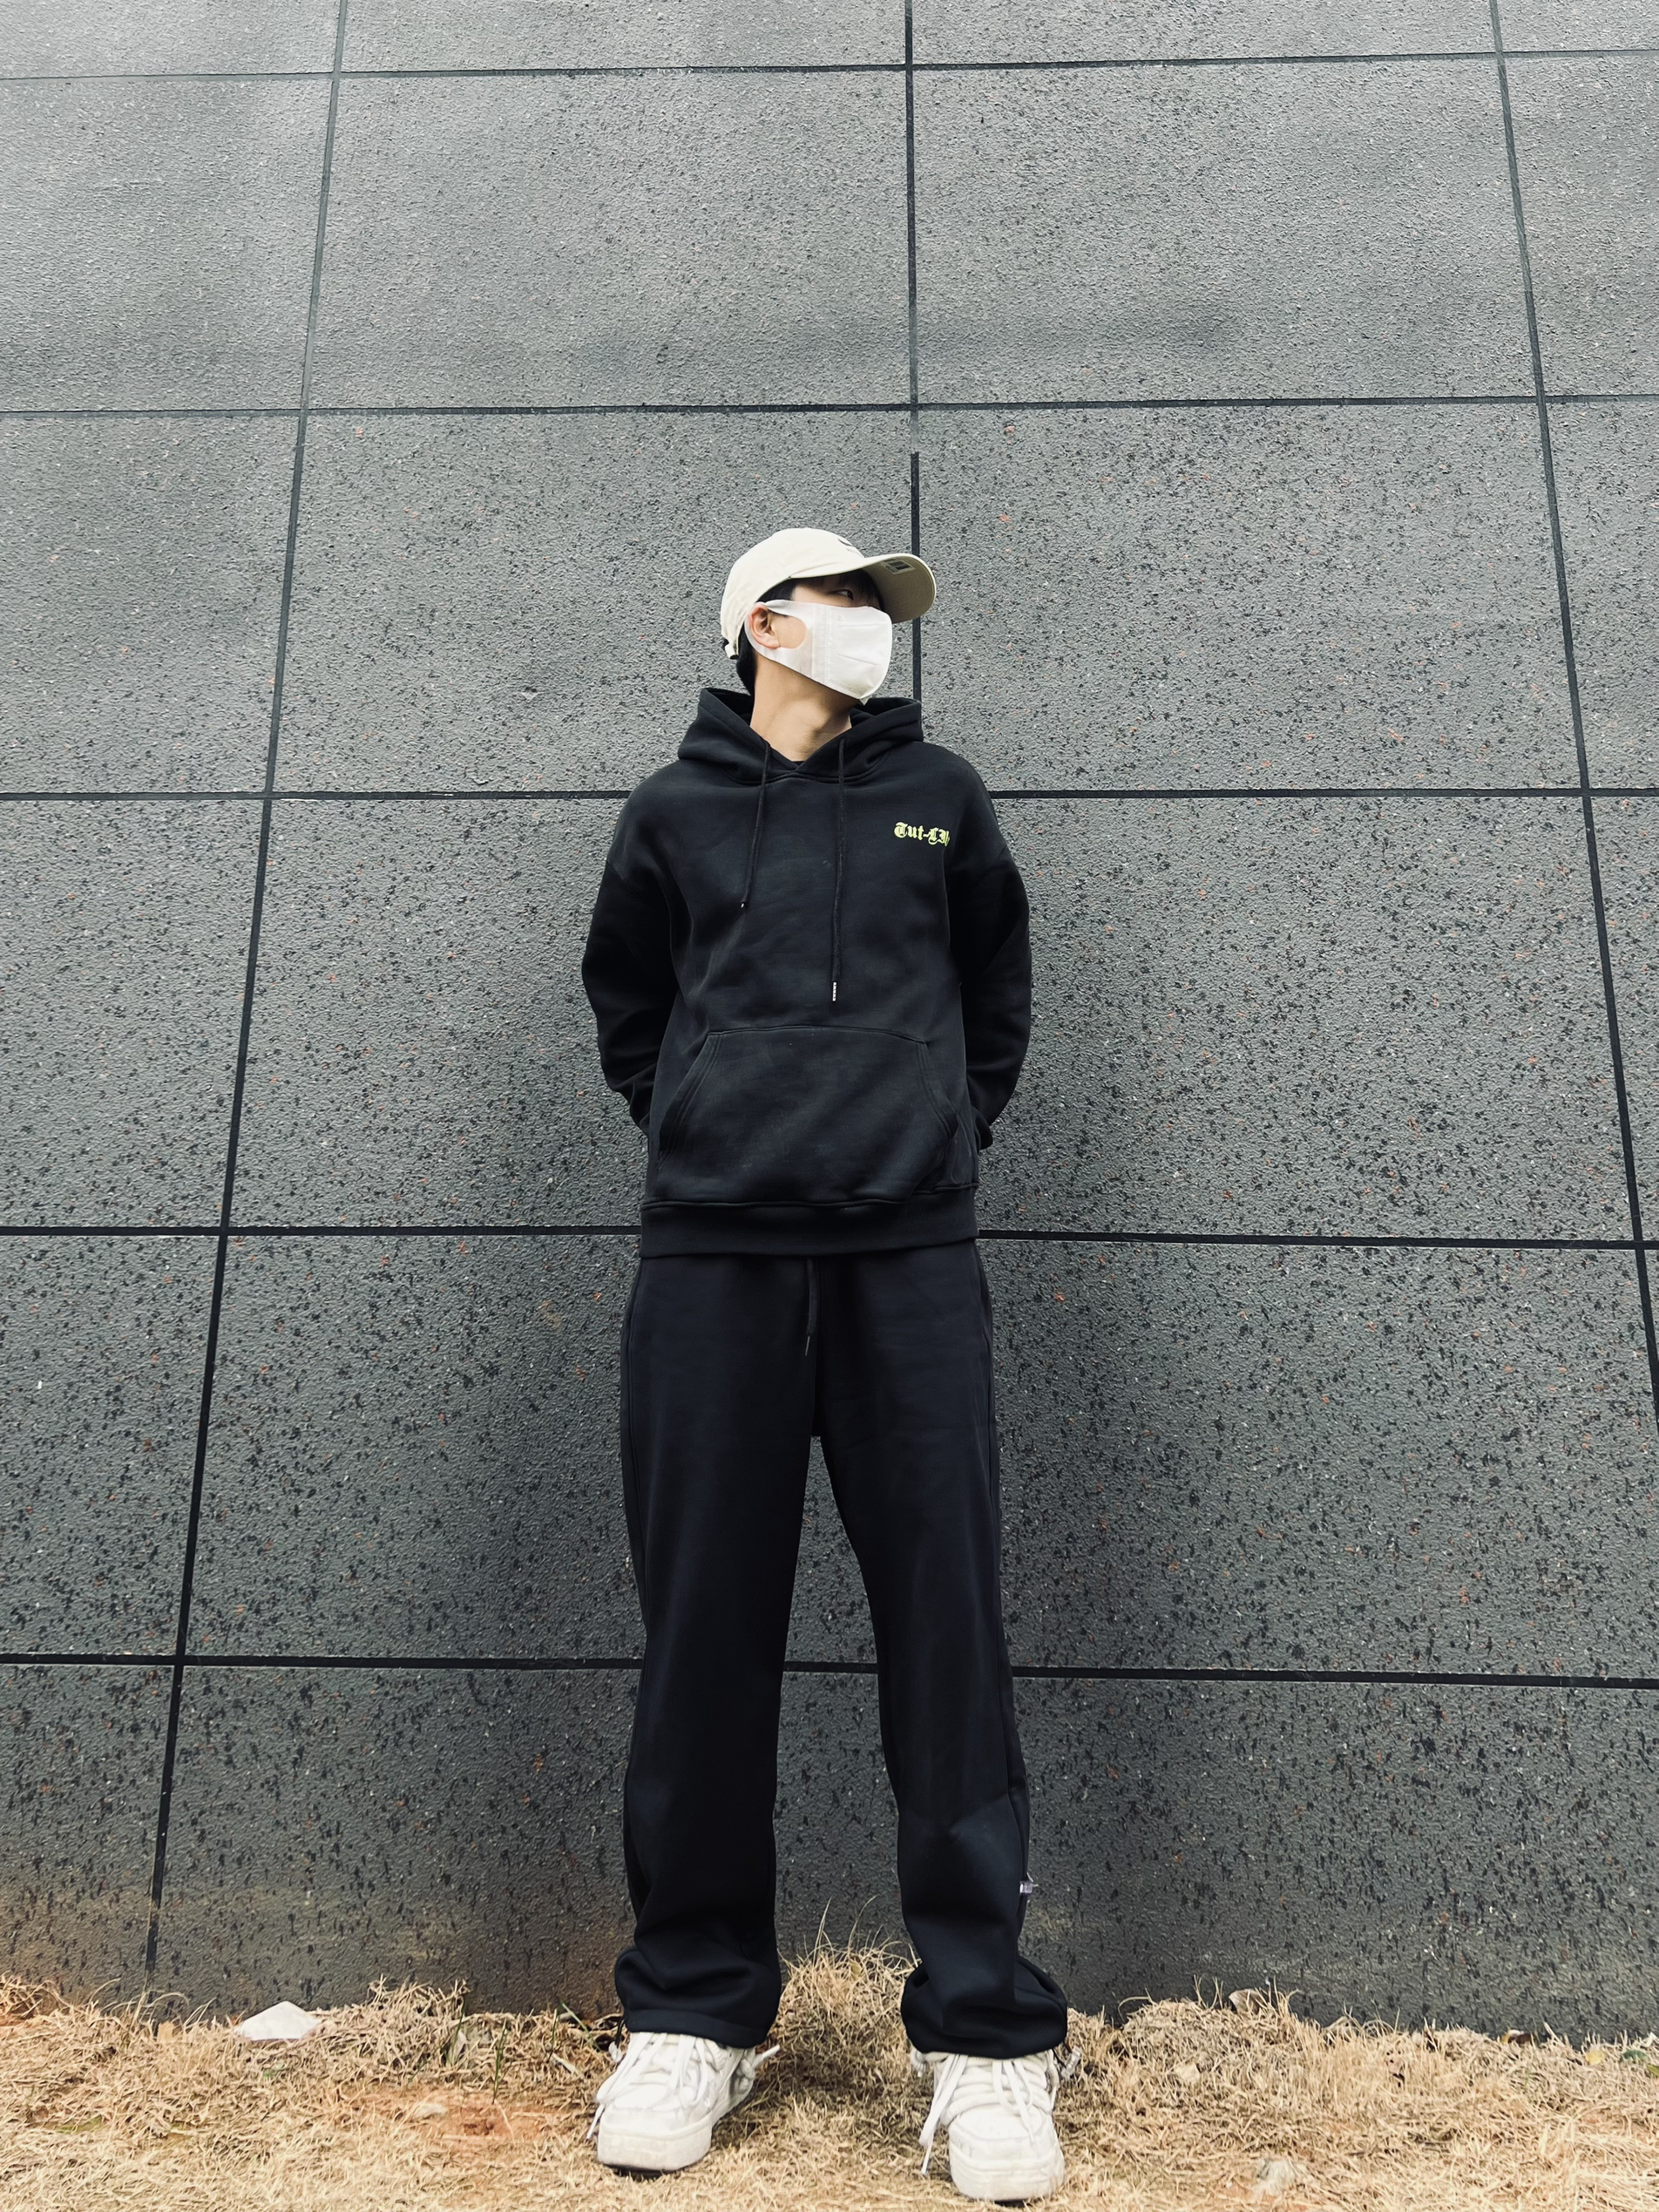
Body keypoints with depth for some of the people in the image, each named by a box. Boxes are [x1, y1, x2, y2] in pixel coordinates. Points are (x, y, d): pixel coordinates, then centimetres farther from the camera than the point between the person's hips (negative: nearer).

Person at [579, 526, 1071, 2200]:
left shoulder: (939, 798, 15)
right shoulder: (675, 812, 12)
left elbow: (997, 989, 25)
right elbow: (625, 998, 23)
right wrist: (697, 1132, 12)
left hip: (910, 1262, 1)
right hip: (710, 1262, 0)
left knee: (948, 1636, -1)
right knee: (704, 1640, 4)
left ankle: (986, 2037, 13)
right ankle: (693, 2015, 20)